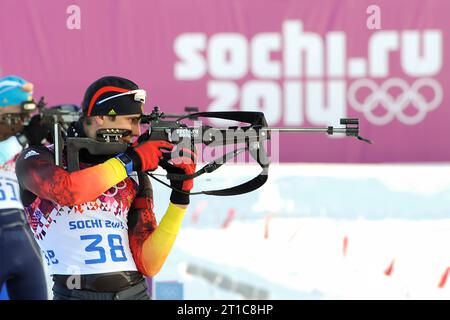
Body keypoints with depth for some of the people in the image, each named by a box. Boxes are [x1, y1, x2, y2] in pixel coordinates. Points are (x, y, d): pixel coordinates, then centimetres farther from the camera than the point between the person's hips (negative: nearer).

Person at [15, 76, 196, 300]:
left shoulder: (136, 179, 12)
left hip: (135, 292, 3)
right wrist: (130, 161, -10)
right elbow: (65, 191, -18)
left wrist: (180, 197, 0)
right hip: (76, 293, -3)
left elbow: (148, 266, 6)